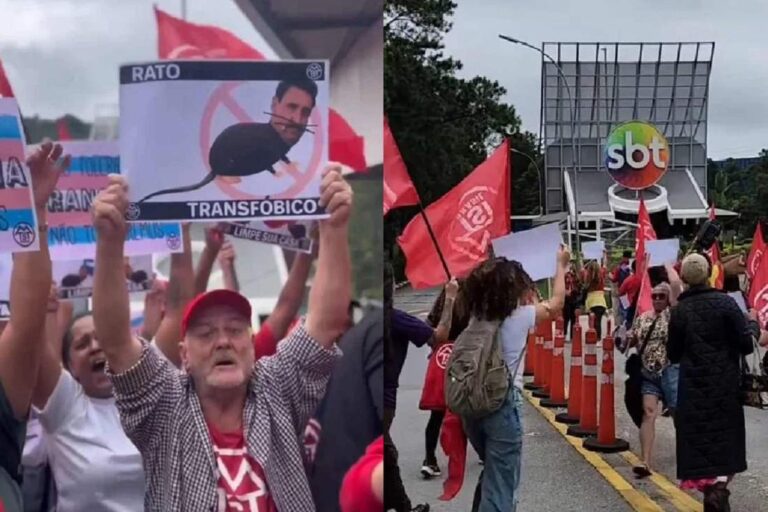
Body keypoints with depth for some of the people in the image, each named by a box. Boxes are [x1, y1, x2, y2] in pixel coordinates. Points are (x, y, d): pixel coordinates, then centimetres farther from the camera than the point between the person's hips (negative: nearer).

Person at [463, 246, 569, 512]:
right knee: (501, 486, 1)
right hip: (504, 407, -6)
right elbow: (556, 304, 10)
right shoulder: (520, 316, -8)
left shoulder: (476, 316, 4)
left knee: (491, 474, 27)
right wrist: (561, 266, 22)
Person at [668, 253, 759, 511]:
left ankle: (710, 487, 5)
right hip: (725, 386, -2)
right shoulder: (725, 302, -10)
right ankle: (719, 487, -12)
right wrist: (754, 325, 8)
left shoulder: (679, 310, -1)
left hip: (693, 388, 2)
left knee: (699, 440, 9)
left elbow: (673, 355, 5)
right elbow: (746, 344, -10)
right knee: (725, 440, 7)